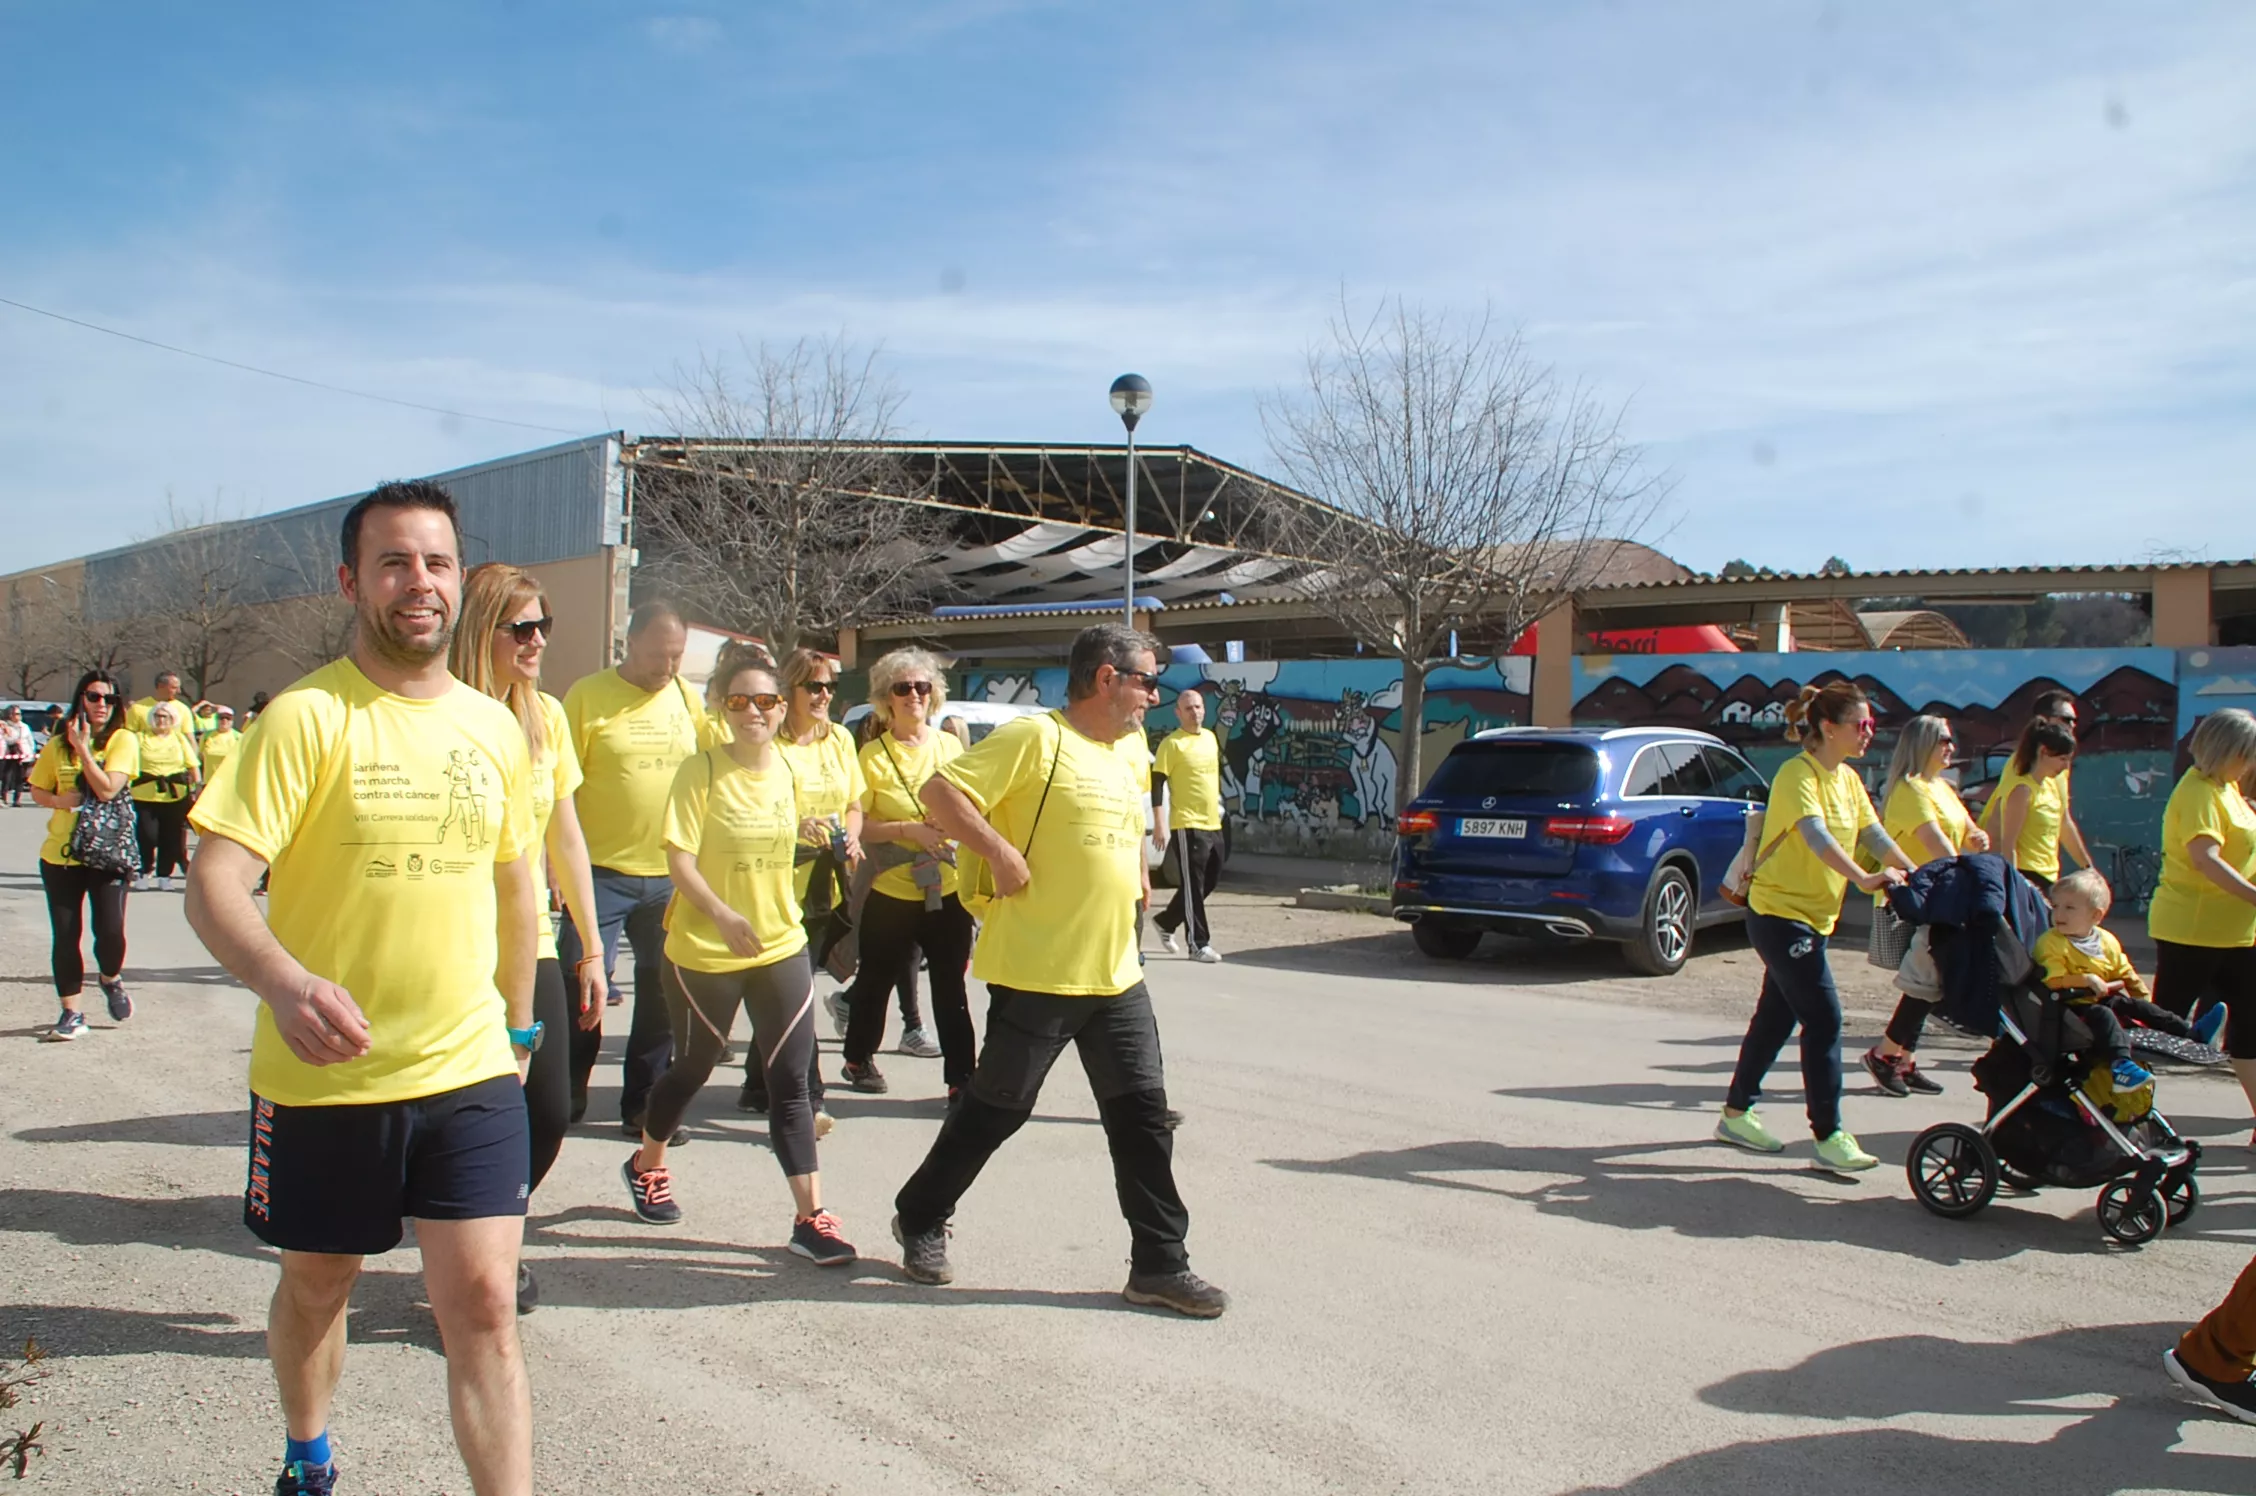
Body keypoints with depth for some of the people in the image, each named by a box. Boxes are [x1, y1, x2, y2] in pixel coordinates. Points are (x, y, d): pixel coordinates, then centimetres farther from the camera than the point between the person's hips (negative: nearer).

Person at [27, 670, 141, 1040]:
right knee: (65, 935, 4)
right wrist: (59, 800, -9)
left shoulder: (123, 740, -5)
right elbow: (37, 790, 12)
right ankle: (71, 1013, 16)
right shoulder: (58, 744, 4)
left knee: (110, 931, -9)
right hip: (60, 854, 3)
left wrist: (83, 748, -16)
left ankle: (110, 978, 25)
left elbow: (107, 790, -17)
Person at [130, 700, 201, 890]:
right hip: (145, 796, -1)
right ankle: (145, 871, 12)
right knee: (147, 836, -6)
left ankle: (164, 875, 15)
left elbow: (193, 765, 9)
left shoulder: (179, 739, 10)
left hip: (175, 796, 1)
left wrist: (197, 786, 1)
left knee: (171, 838, 3)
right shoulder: (142, 738, 5)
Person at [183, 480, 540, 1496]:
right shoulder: (307, 717, -12)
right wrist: (285, 983, -39)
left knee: (483, 1305, -3)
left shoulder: (495, 727, 3)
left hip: (470, 1071, 2)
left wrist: (518, 1026, 20)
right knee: (316, 1285, 19)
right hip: (322, 1074, -2)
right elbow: (214, 885, -20)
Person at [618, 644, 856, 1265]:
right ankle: (645, 1165, 42)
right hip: (705, 951, -3)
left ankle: (810, 1216, 3)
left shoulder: (789, 770, 2)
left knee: (791, 1079, 0)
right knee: (695, 1067, 14)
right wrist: (723, 917, -30)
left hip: (781, 946, 4)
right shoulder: (701, 770, -12)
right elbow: (679, 858, -18)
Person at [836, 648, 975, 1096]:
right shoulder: (872, 754, -5)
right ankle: (858, 1059, 34)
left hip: (947, 888, 2)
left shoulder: (950, 745, 4)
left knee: (950, 986, 3)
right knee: (877, 979, 13)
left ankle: (960, 1077, 9)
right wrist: (910, 829, -20)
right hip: (892, 891, -2)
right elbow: (857, 824, -8)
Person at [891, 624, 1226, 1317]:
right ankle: (920, 1218, 29)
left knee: (1142, 1111, 6)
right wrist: (1003, 853, -19)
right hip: (1036, 972, -7)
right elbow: (940, 791, -17)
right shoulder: (1035, 738, -13)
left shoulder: (1132, 750, 13)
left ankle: (1160, 1264, 15)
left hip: (1117, 974, 7)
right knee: (997, 1107, 7)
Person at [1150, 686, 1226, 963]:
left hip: (1213, 823, 8)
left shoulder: (1211, 738, 13)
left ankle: (1166, 921, 30)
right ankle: (1198, 945, 1)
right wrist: (1158, 824, -17)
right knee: (1193, 885, -4)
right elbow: (1157, 783, -12)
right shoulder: (1171, 743, -10)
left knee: (1210, 881, 14)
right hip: (1187, 825, -8)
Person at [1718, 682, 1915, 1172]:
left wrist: (1914, 874, -13)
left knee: (1776, 1016, 14)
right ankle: (1829, 1137, -6)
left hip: (1812, 916, 9)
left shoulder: (1848, 780, 11)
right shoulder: (1799, 774, -17)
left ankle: (1737, 1114, 25)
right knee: (1823, 1018, -11)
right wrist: (1864, 879, -44)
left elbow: (1874, 834, 3)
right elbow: (1816, 836, -32)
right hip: (1779, 912, -9)